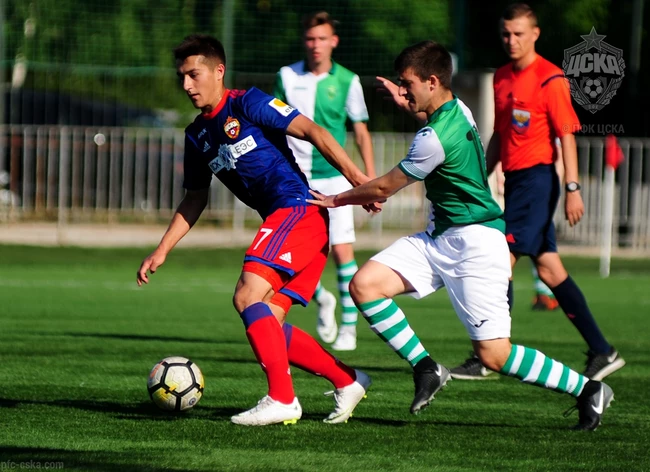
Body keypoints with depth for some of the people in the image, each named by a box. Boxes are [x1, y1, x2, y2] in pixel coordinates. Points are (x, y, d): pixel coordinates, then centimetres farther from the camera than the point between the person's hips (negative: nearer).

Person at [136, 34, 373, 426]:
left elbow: (311, 131, -11)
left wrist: (356, 177, -20)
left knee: (248, 296, -20)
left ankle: (282, 398, -21)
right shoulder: (197, 135, 18)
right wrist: (161, 252, 22)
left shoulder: (246, 103, -5)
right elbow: (195, 200, 27)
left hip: (299, 209, -8)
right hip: (282, 221, 8)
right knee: (265, 323, 3)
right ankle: (347, 381, 15)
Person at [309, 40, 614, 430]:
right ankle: (426, 368, 3)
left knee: (494, 354, -11)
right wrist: (409, 105, 18)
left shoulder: (435, 138, -23)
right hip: (440, 237, 10)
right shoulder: (459, 110, 3)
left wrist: (338, 200, 5)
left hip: (475, 242, -10)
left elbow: (384, 188, -12)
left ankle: (588, 389, 3)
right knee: (364, 284, -5)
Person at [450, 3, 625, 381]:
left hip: (537, 177, -8)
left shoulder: (550, 78, -10)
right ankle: (602, 352, 11)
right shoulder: (502, 78, 14)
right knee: (548, 268, 7)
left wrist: (573, 188, -18)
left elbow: (567, 135, -12)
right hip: (515, 179, 8)